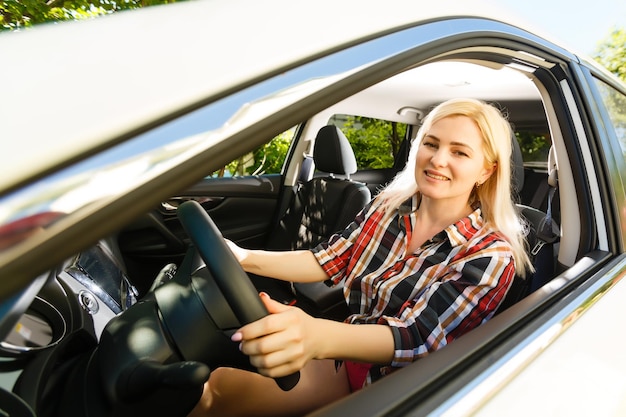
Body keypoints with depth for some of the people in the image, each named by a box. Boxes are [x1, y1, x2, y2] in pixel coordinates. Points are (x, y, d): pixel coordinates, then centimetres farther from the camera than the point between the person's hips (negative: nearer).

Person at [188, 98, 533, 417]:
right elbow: (328, 262, -4)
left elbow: (416, 337, -27)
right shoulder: (388, 206, -4)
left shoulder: (492, 255, -19)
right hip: (346, 348, 4)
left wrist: (319, 337, -47)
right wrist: (247, 259, -18)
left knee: (219, 388, -11)